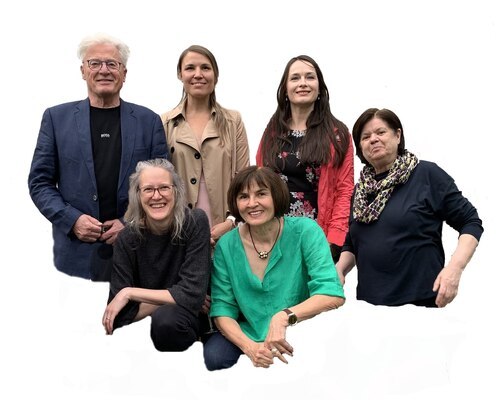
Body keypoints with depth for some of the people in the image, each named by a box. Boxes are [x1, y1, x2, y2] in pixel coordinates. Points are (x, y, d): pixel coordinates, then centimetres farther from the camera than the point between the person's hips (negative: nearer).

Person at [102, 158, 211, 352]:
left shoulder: (195, 222, -12)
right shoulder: (127, 238, -7)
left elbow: (193, 295, -18)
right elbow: (120, 316, -10)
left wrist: (129, 293, -14)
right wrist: (169, 299, -16)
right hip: (140, 329, 1)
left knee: (166, 318, -34)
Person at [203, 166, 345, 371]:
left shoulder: (305, 231, -12)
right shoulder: (226, 246, -4)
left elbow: (333, 295, -20)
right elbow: (222, 308, -3)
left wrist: (283, 317, -35)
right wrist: (250, 346, -22)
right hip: (248, 335, 2)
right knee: (214, 356, -27)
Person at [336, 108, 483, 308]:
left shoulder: (427, 174, -5)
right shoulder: (361, 189, 11)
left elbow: (470, 223, -6)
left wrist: (454, 268, -19)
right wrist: (339, 270, 1)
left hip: (420, 300, -4)